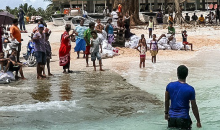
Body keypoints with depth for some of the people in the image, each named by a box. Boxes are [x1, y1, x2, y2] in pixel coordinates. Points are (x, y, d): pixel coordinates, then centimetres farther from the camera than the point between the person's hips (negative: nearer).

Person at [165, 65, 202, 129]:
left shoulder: (170, 86, -3)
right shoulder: (190, 89, -12)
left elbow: (166, 101, 9)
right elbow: (194, 107, -6)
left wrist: (166, 113, 24)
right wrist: (198, 121, 5)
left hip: (172, 116, 4)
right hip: (183, 118, -3)